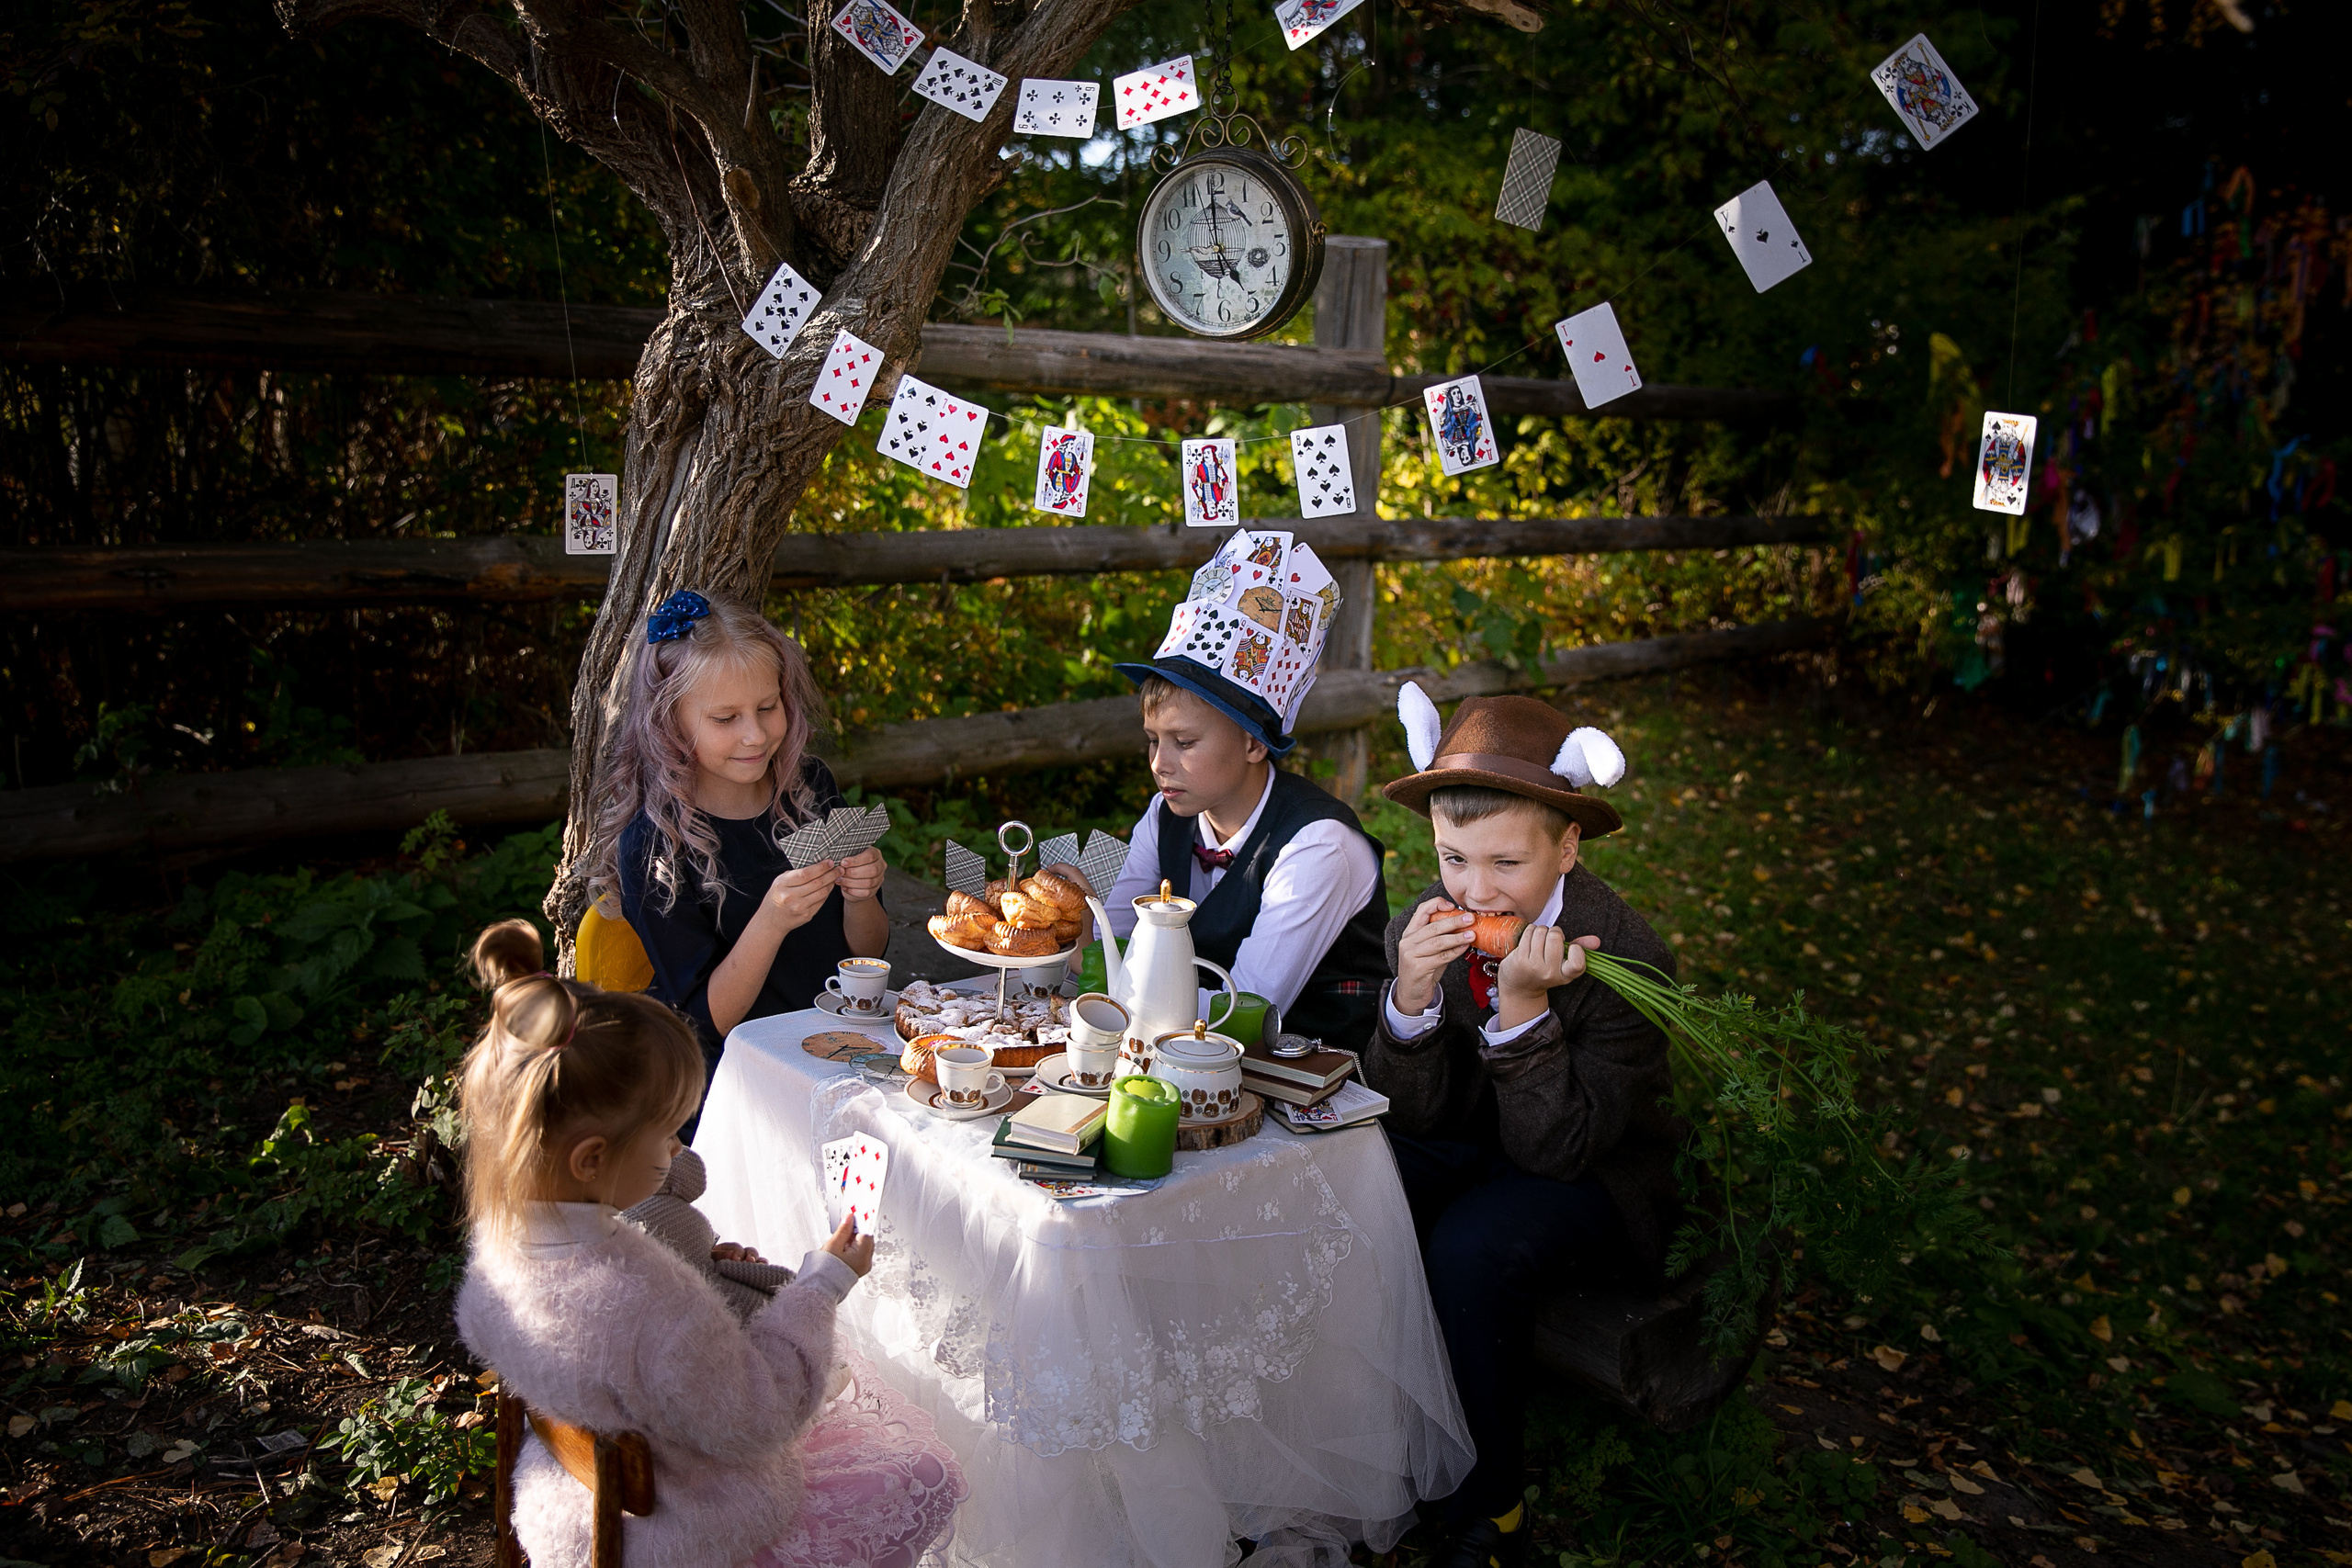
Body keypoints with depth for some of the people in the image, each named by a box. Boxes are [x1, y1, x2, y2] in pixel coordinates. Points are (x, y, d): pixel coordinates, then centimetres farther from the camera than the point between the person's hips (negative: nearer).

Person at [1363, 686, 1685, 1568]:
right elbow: (1414, 1116, -10)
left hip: (1595, 1183, -4)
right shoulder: (1425, 928, -11)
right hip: (1473, 1152, 5)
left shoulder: (1623, 957, -24)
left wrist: (1522, 1003, -36)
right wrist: (1412, 994, -28)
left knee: (1472, 1246, -32)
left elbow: (1554, 1149, -23)